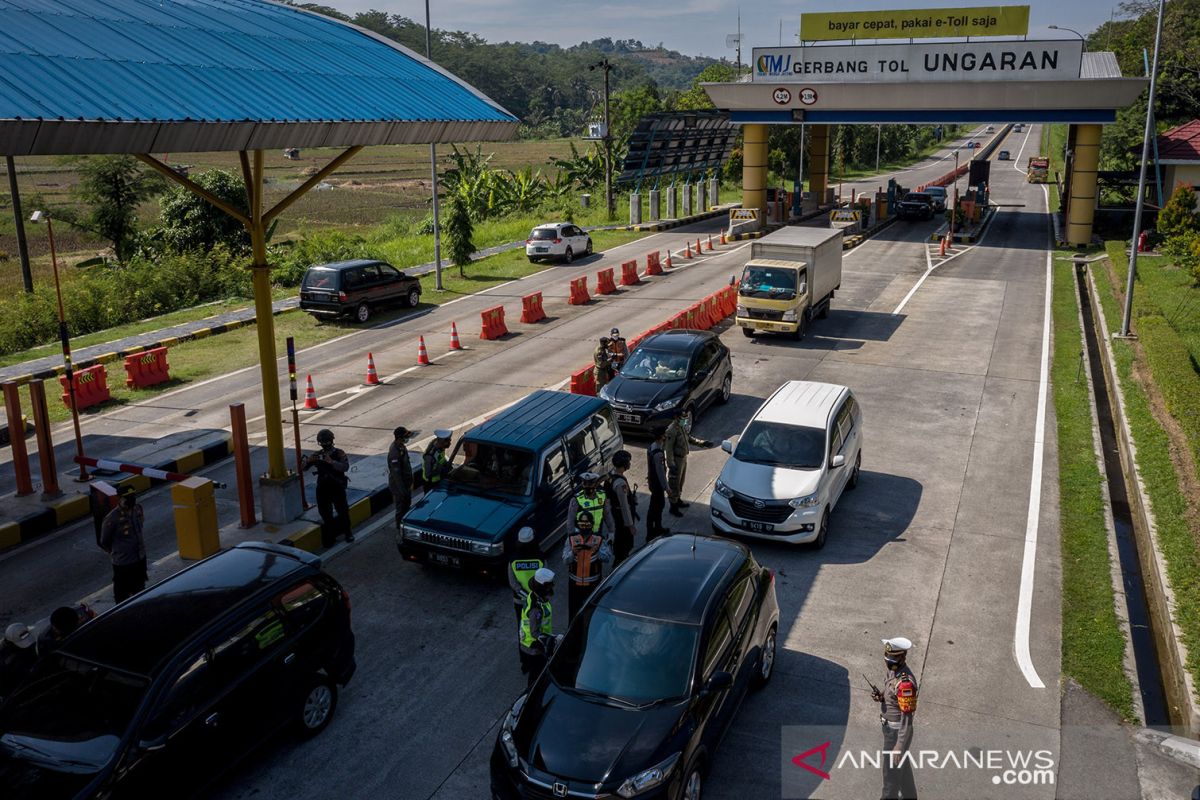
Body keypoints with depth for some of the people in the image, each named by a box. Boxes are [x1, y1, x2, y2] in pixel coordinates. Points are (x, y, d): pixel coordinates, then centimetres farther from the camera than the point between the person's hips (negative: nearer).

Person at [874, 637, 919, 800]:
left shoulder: (905, 682, -33)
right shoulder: (894, 669, -4)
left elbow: (907, 718, -30)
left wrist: (899, 746, -27)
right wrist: (879, 695, -10)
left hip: (897, 731, -9)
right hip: (889, 726, 9)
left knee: (891, 770, 7)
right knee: (902, 765, 27)